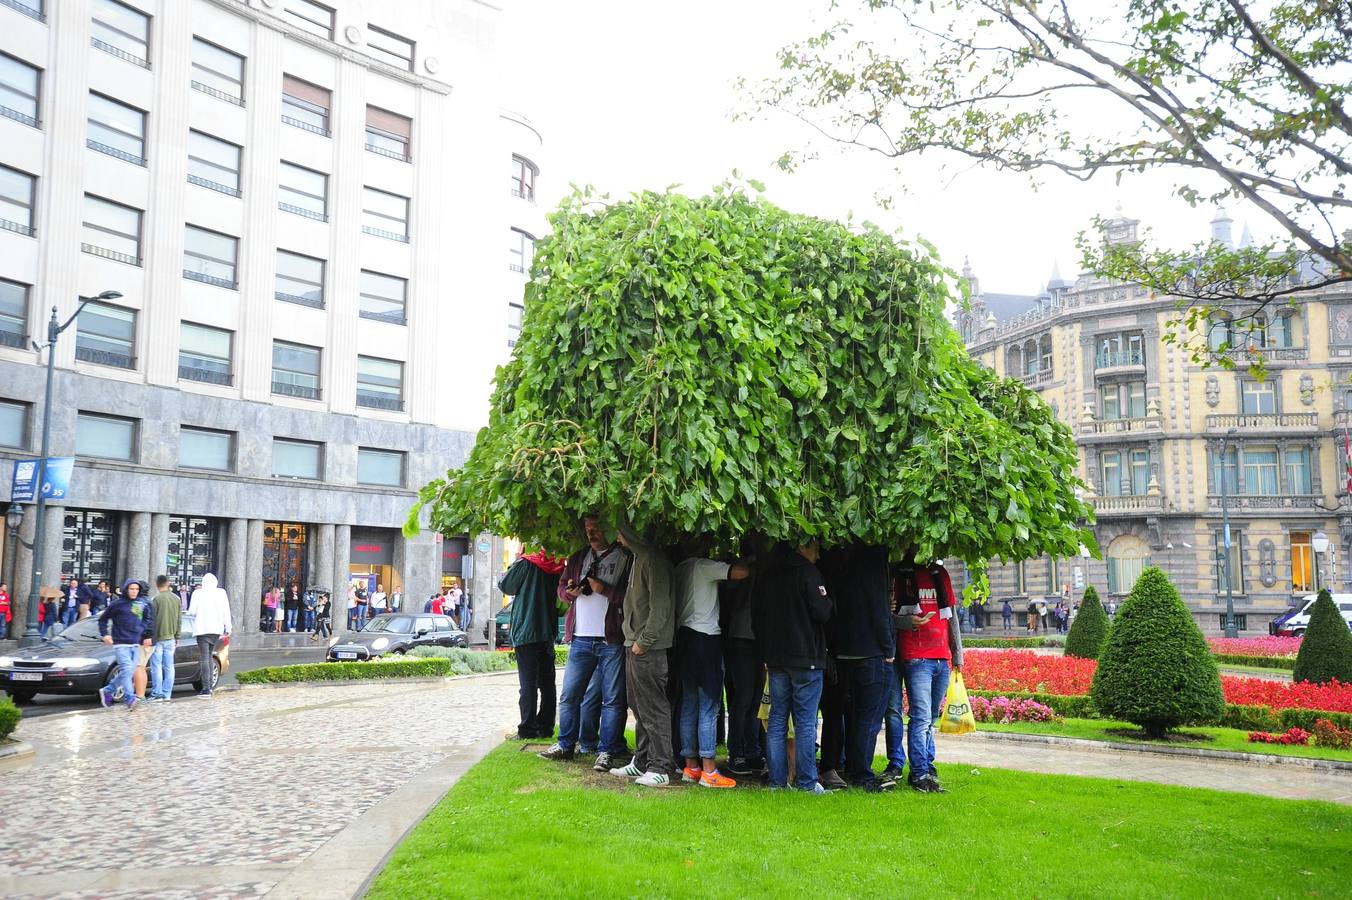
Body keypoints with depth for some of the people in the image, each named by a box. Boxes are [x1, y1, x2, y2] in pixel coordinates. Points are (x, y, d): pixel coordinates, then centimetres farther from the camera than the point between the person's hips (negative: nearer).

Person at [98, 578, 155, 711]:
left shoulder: (142, 605, 8)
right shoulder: (117, 604, -3)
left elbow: (148, 619, 21)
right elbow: (103, 619, 7)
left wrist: (148, 635, 12)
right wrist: (105, 634, -2)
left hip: (135, 644, 5)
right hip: (121, 644, -5)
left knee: (130, 672, 7)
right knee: (127, 669, -18)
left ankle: (107, 691, 24)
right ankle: (130, 699, -21)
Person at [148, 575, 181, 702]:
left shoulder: (156, 599, -11)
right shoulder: (177, 599, 7)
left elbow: (152, 620, -9)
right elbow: (179, 620, 11)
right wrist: (177, 637, 18)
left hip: (158, 638, -5)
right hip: (171, 638, 5)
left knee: (156, 666, -1)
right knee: (169, 667, 6)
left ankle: (157, 694, -2)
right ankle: (167, 695, 7)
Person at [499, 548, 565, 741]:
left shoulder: (525, 564, -11)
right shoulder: (558, 567, 5)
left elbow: (505, 586, 1)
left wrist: (516, 561, 11)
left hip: (525, 631, -5)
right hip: (548, 633, 5)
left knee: (528, 684, -2)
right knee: (547, 684, 12)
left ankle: (527, 729, -2)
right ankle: (545, 727, 15)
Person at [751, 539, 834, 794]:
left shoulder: (765, 574, 12)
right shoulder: (807, 572, -11)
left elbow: (756, 615, 17)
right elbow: (823, 612, -15)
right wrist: (830, 602, 7)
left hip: (775, 658, 6)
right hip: (806, 658, -6)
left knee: (777, 720, 9)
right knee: (806, 722, -2)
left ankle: (777, 779, 10)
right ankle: (806, 781, 0)